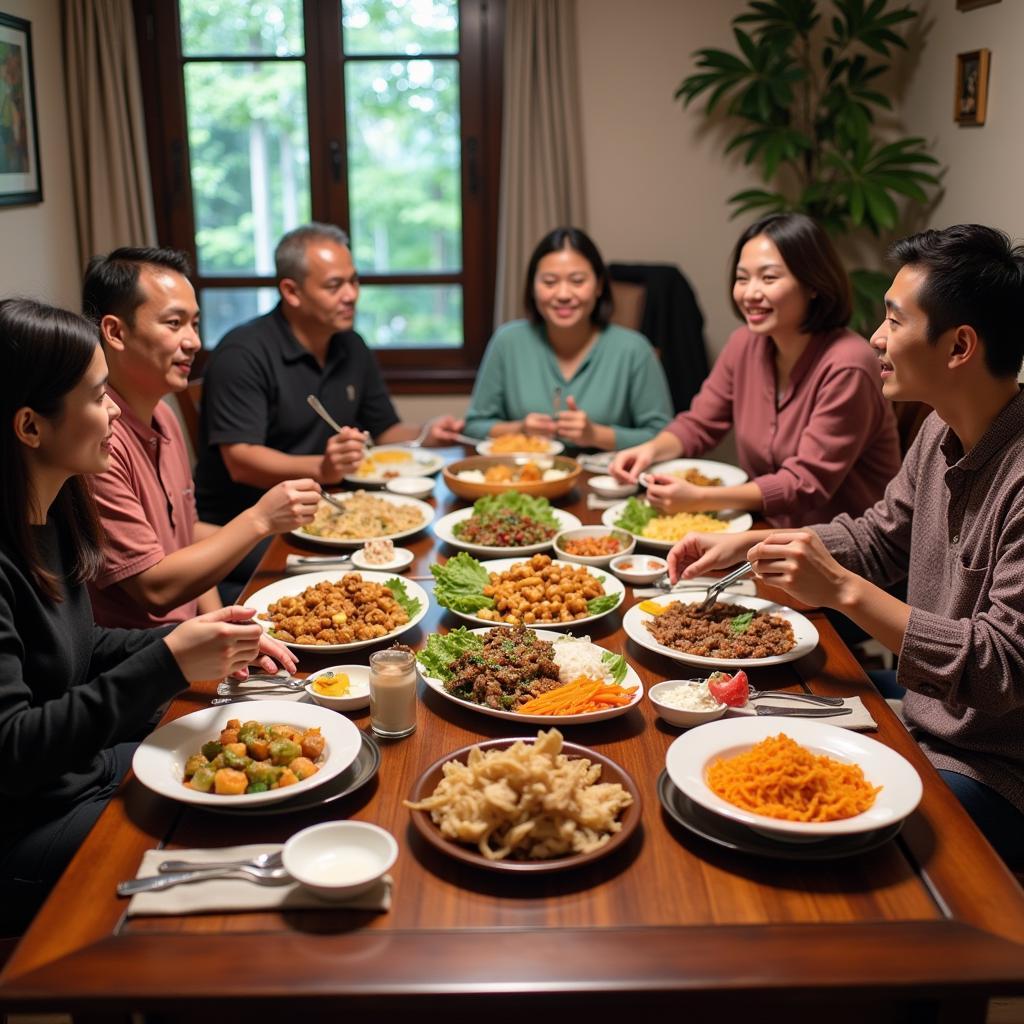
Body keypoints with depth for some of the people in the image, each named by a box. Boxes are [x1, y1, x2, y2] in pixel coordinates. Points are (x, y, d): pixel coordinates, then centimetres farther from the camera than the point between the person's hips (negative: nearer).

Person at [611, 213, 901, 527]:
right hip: (769, 531, 6)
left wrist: (700, 498, -30)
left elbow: (806, 484, -22)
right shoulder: (744, 344, -1)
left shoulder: (845, 367, -20)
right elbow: (698, 424, 11)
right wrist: (651, 449, -11)